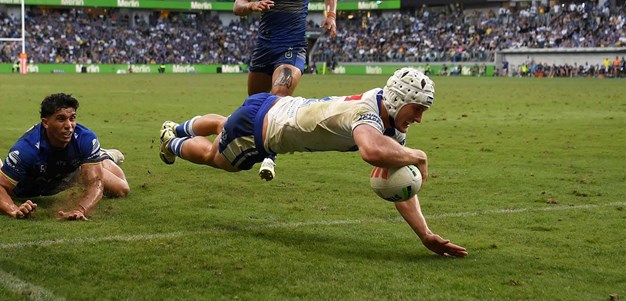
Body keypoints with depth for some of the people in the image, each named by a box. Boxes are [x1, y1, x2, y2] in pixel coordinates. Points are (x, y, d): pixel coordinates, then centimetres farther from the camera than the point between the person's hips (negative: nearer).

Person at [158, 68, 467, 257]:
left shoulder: (393, 127, -15)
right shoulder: (367, 113, -42)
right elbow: (372, 152, -66)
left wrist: (425, 234, -22)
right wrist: (418, 156, -48)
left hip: (273, 109, 8)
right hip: (256, 120, -8)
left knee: (221, 125, 37)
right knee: (211, 155, 23)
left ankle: (175, 130, 67)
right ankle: (173, 143, 53)